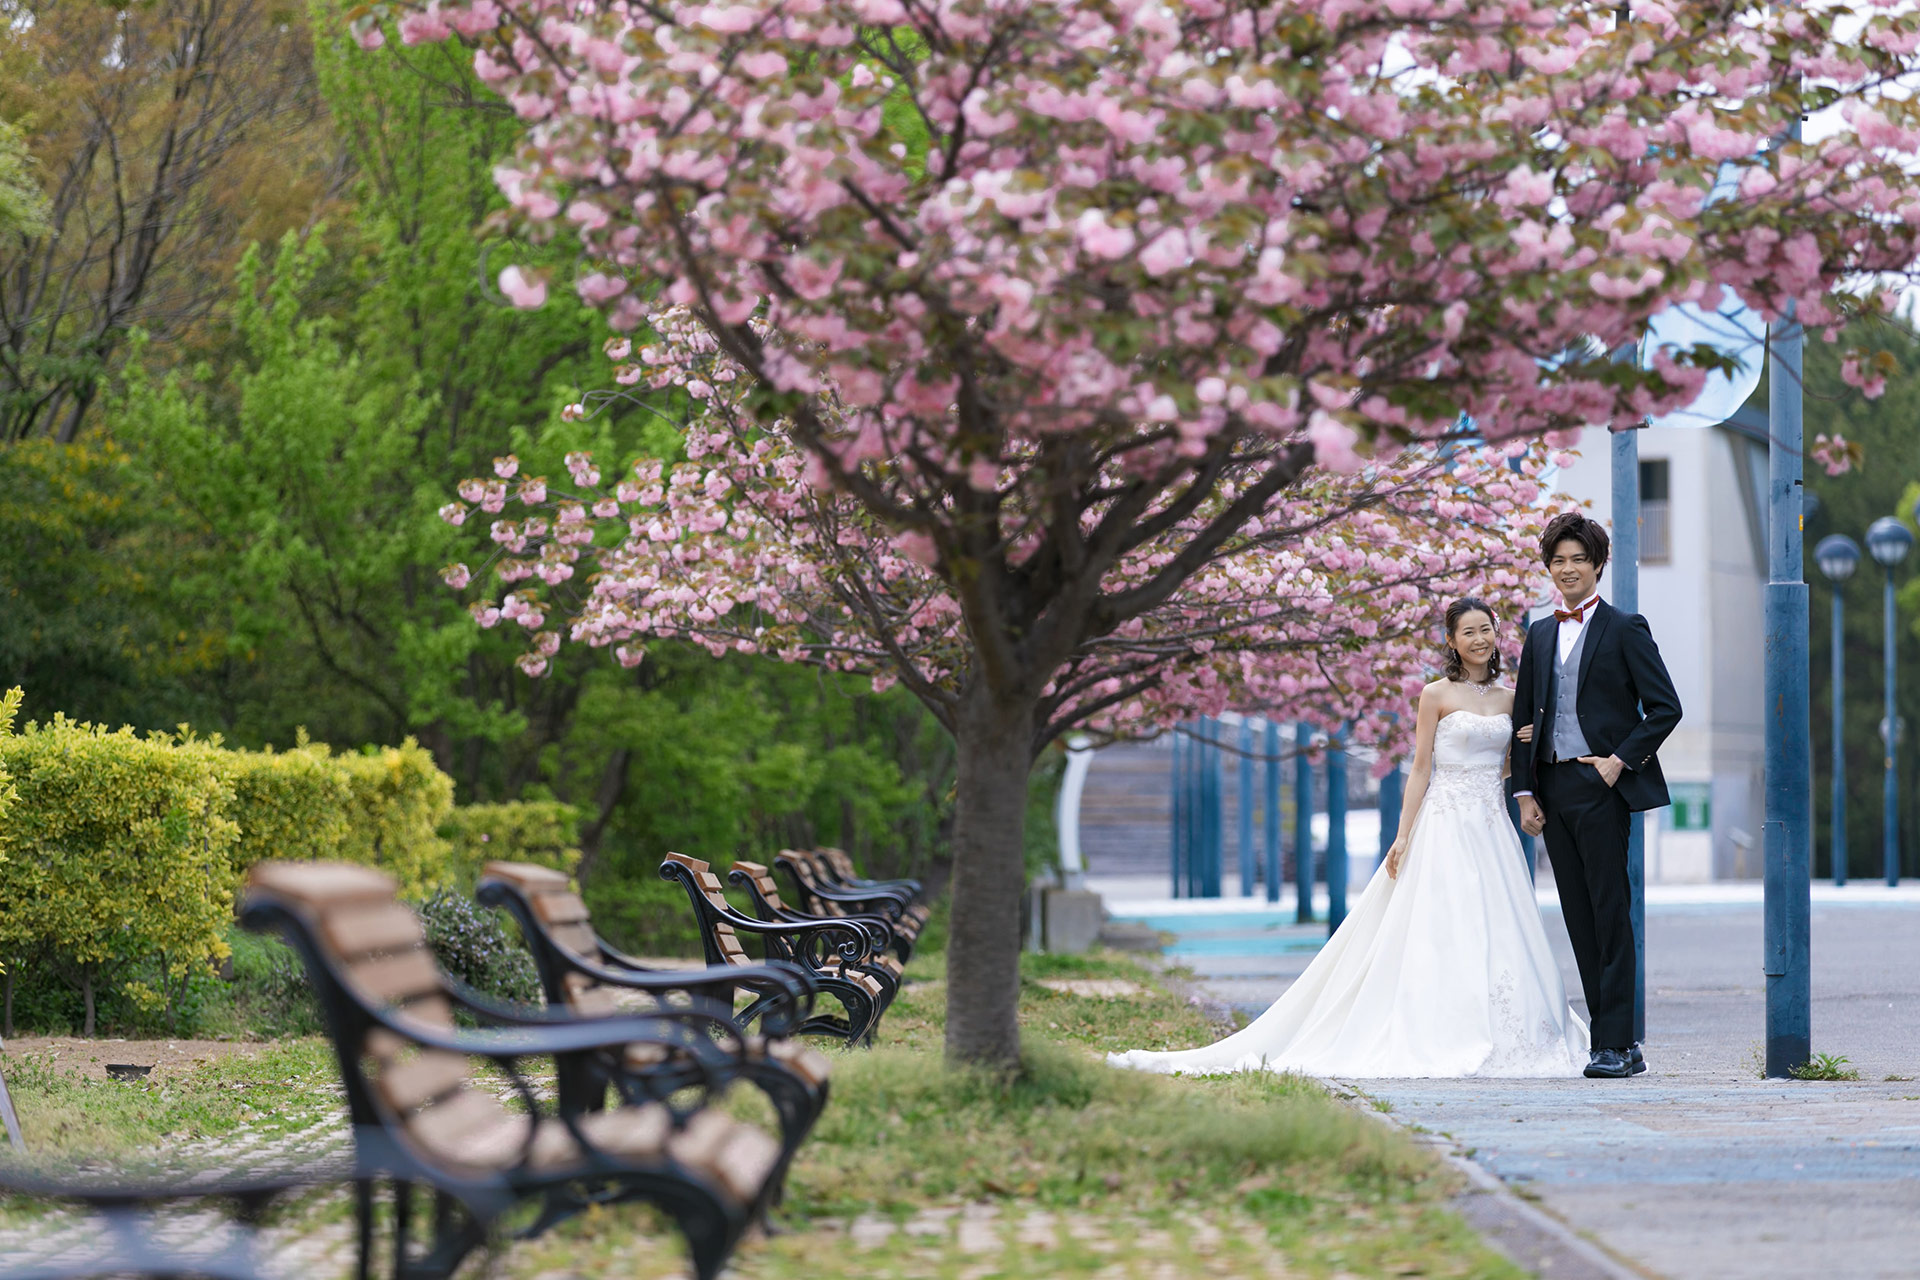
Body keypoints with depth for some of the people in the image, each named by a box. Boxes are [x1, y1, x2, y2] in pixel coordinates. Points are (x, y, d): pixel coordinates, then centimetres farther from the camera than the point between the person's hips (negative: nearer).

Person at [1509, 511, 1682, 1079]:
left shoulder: (1625, 629, 0)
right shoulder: (1540, 634, 16)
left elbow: (1665, 707, -4)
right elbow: (1524, 717, 18)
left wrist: (1620, 760, -12)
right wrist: (1524, 791, 10)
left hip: (1601, 784, -6)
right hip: (1553, 790, 6)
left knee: (1610, 914, -7)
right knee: (1580, 919, 5)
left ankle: (1616, 1043, -8)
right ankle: (1621, 1045, 8)